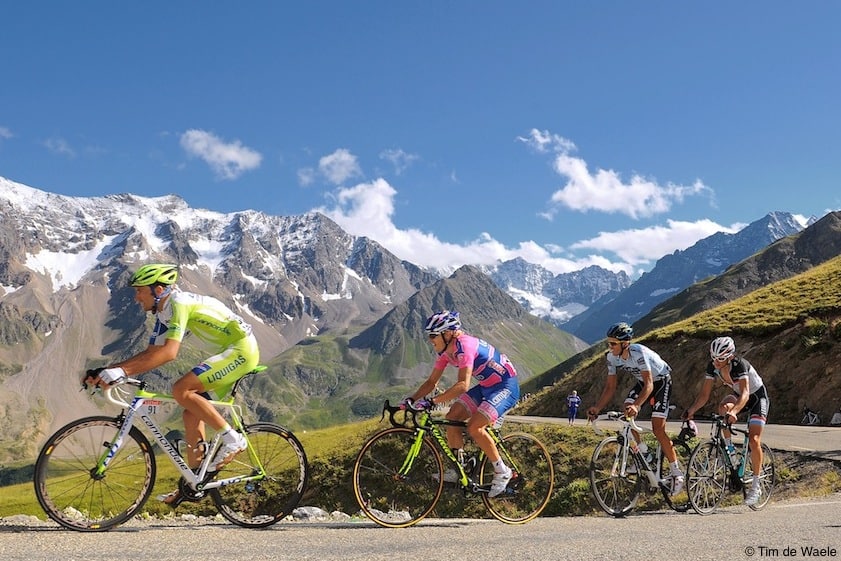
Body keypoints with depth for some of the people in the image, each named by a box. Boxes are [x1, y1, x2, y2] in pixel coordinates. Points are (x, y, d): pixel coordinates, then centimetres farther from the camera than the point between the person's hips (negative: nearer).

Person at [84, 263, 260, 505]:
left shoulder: (179, 304, -19)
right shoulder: (164, 313, 11)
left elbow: (168, 352, -31)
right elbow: (150, 354, 11)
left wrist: (122, 371, -35)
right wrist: (105, 371, 1)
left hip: (241, 349, -10)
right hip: (230, 352, 10)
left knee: (181, 390, -20)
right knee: (191, 411, 7)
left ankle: (232, 439, -11)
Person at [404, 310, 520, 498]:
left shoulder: (464, 346, -28)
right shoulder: (446, 351, -1)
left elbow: (463, 385, -37)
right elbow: (431, 382, 3)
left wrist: (433, 402, -42)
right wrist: (412, 399, -14)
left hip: (506, 386, -9)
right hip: (486, 386, 9)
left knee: (474, 427, -22)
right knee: (451, 418, -2)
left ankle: (502, 472, -4)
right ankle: (456, 470, 11)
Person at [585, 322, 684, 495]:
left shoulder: (638, 352, -36)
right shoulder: (612, 357, -17)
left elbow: (649, 384, -40)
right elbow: (610, 387, -11)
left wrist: (637, 405, -55)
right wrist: (597, 408, -25)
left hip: (661, 380, -6)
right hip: (642, 381, 6)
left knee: (658, 429, -13)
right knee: (626, 412, -17)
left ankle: (677, 472, 1)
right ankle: (643, 453, 3)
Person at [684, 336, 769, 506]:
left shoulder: (739, 364, -35)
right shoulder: (712, 366, -20)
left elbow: (745, 393, -46)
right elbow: (704, 394, -19)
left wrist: (734, 412, -63)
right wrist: (691, 410, -36)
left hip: (757, 396, -5)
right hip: (737, 395, 5)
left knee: (754, 440, -16)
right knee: (723, 407, -30)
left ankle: (756, 486, -4)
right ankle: (729, 449, -9)